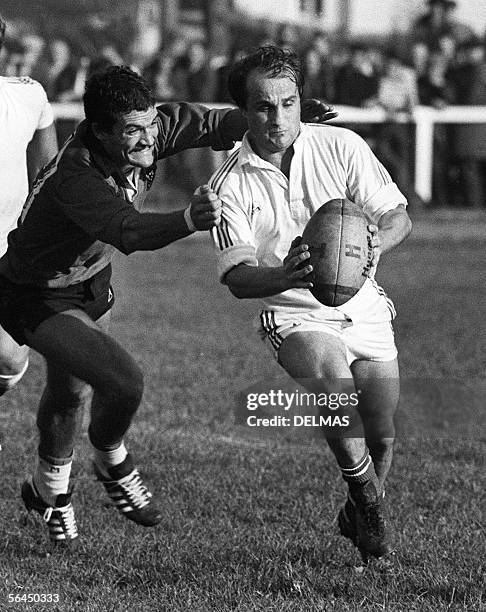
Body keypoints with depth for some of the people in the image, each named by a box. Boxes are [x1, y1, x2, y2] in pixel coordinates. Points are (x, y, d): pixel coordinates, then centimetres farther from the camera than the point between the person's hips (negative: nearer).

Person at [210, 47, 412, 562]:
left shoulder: (341, 146, -5)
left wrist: (377, 241, -24)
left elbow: (398, 215, -1)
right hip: (295, 314, -2)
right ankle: (369, 499, -11)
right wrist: (284, 277, -34)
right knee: (330, 369, -33)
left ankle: (359, 518, 31)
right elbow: (236, 276, -12)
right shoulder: (229, 186, -7)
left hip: (363, 306, 2)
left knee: (380, 436, -3)